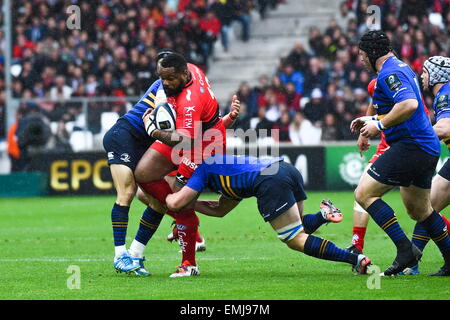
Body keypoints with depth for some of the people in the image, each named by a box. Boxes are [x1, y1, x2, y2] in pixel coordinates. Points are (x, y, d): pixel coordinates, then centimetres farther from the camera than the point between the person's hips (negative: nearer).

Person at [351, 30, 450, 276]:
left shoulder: (389, 74, -14)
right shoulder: (402, 67, 18)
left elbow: (409, 104, -30)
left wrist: (379, 125, -20)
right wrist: (371, 120, 24)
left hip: (409, 146, -10)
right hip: (428, 148, 10)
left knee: (364, 193, -9)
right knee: (419, 210, 21)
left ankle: (405, 248, -14)